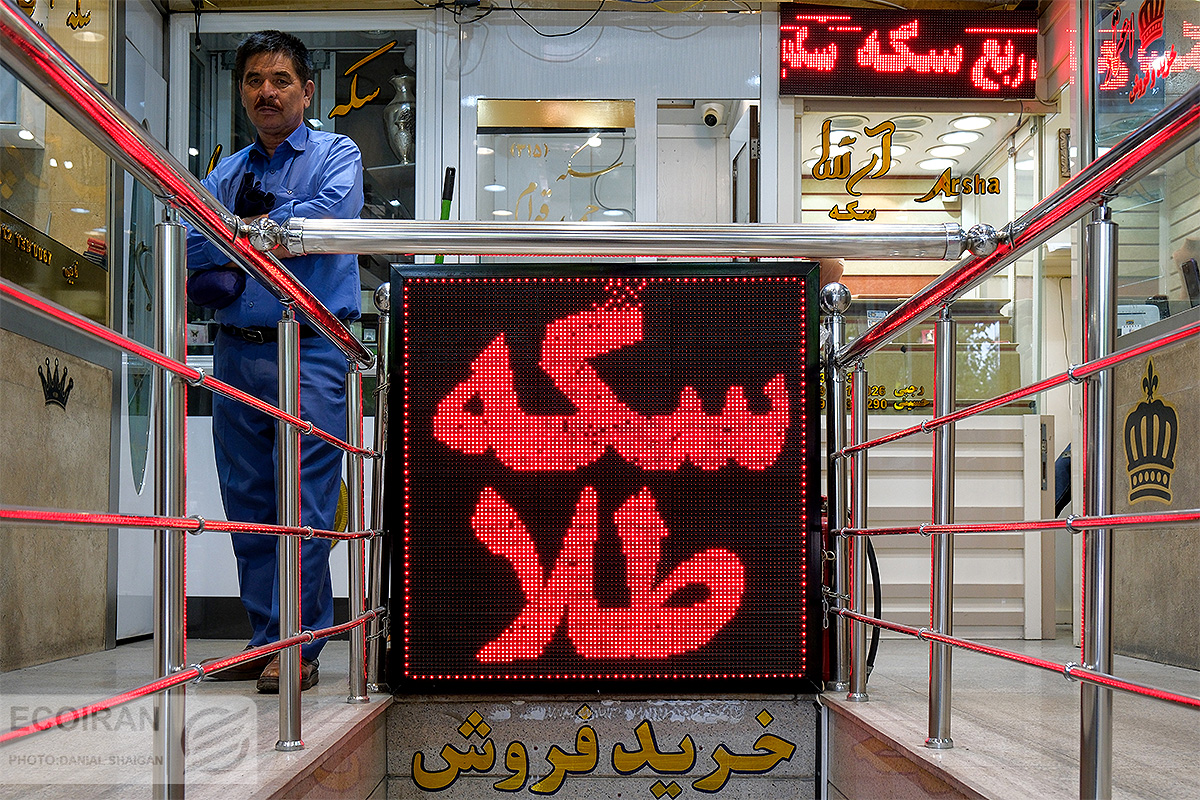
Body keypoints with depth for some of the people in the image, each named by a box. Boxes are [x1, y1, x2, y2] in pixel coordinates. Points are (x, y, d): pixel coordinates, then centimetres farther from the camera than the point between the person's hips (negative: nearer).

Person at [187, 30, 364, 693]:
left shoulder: (336, 156, 8)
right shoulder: (225, 175, 21)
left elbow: (330, 215, -14)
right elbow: (190, 247, 5)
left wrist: (249, 229, -4)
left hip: (312, 352, -5)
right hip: (236, 353, 5)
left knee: (305, 506, -7)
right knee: (248, 506, 7)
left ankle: (298, 648, -2)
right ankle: (263, 642, 16)